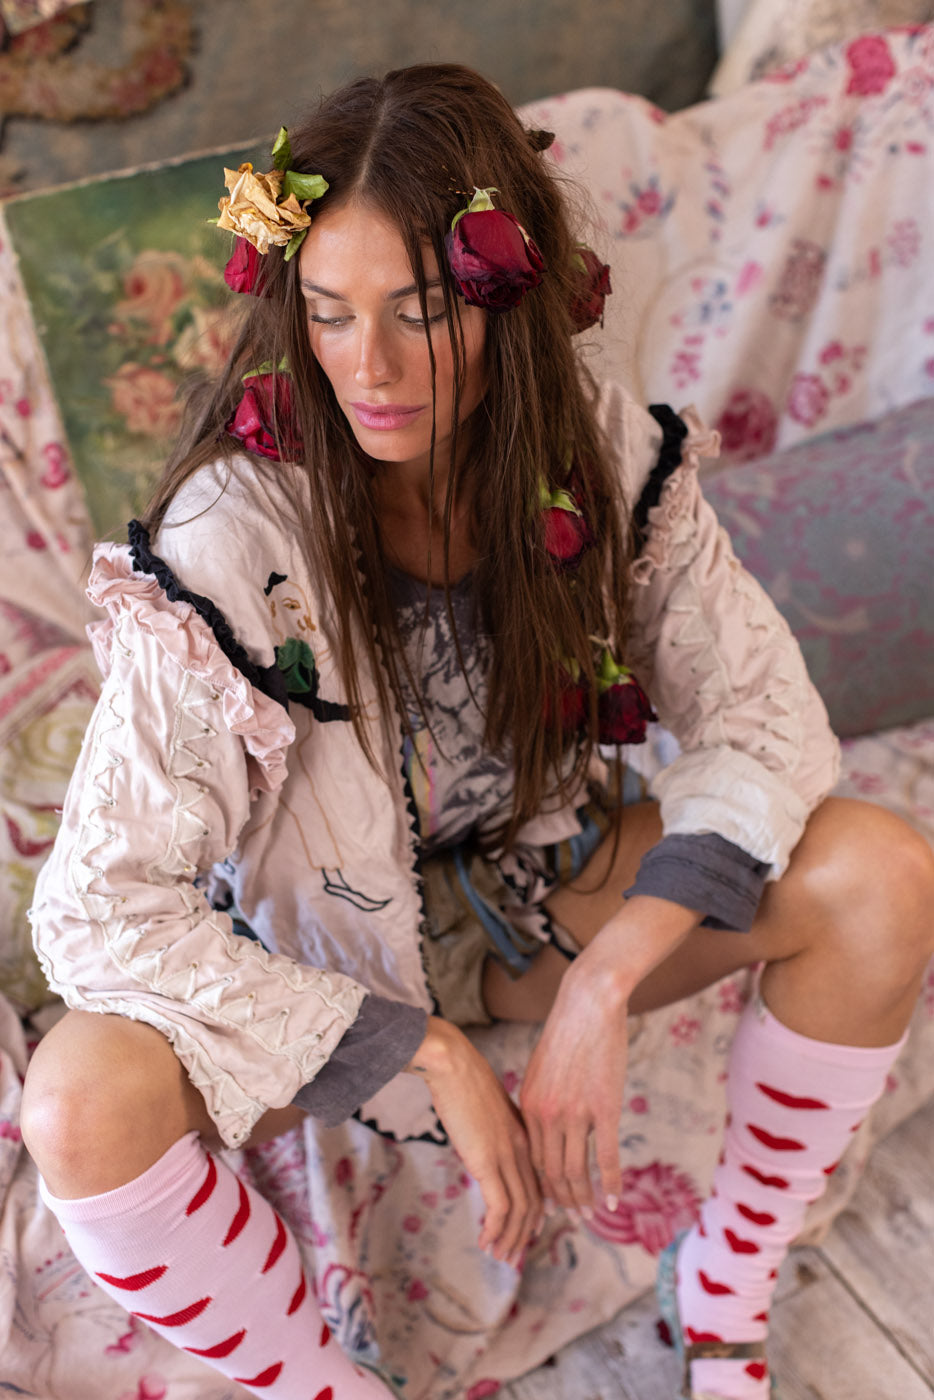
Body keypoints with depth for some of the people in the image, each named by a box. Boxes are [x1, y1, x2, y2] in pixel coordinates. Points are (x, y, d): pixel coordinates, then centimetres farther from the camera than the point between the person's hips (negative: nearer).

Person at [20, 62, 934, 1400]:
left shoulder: (605, 452, -17)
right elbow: (94, 910, -26)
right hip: (319, 957, -2)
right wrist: (427, 1058, -27)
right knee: (82, 1105, -31)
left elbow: (762, 713, -13)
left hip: (539, 889, 3)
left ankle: (724, 1290, 3)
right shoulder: (227, 546, -27)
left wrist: (604, 988, -26)